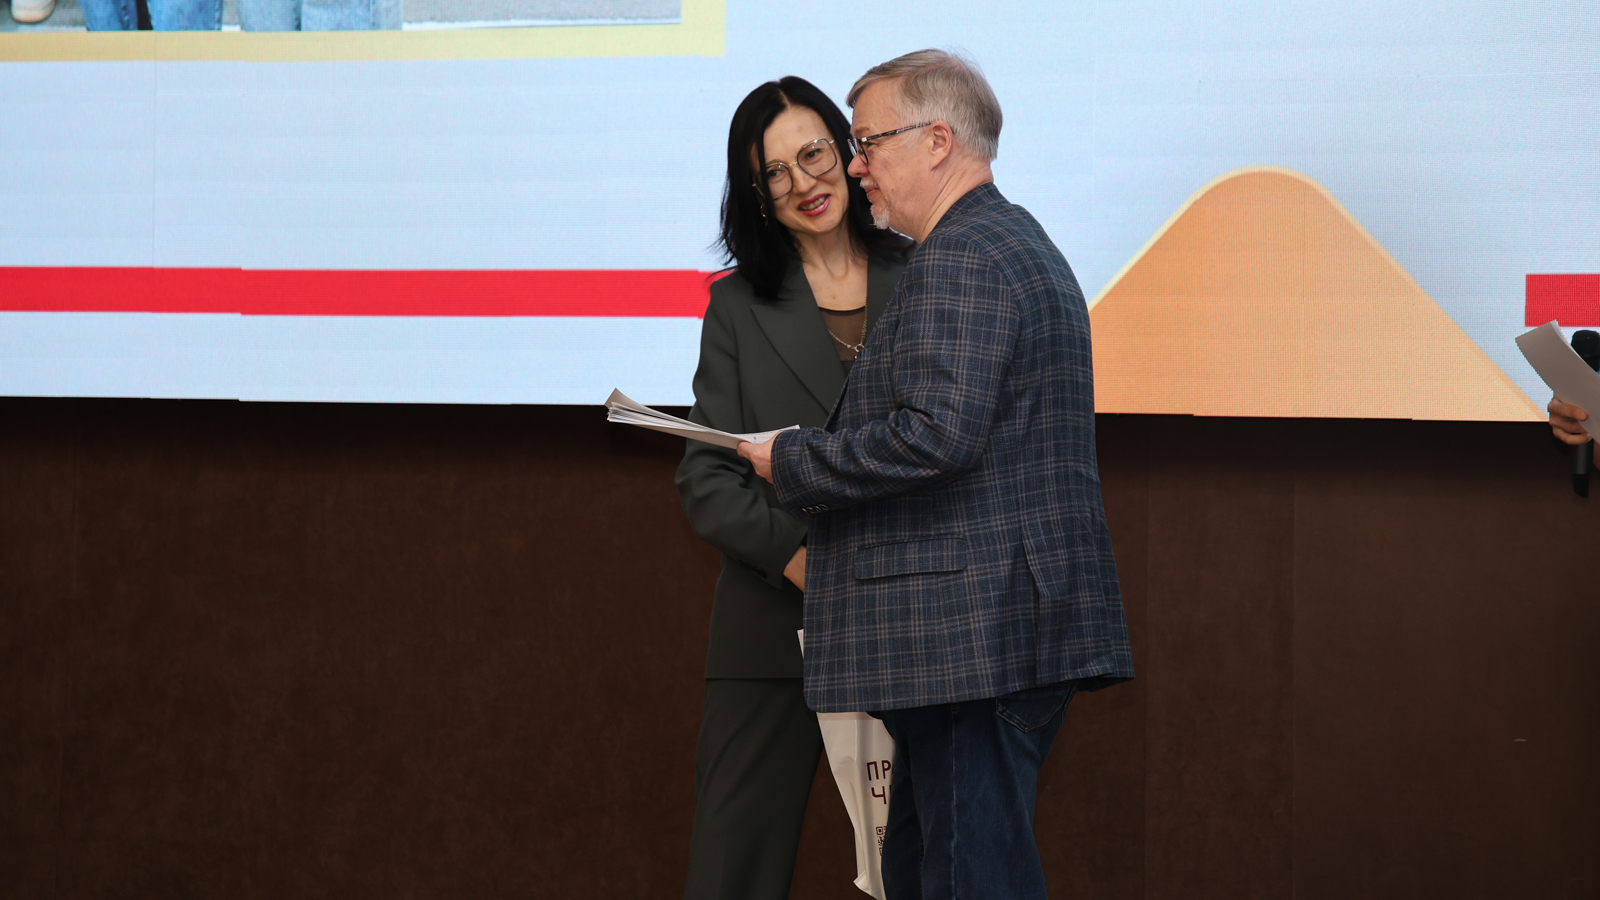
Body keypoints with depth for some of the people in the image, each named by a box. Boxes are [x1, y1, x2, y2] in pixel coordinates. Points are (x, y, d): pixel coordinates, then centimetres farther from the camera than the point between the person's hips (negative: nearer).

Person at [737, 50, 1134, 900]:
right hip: (1019, 629, 11)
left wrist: (791, 462, -12)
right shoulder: (1021, 244, 21)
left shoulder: (959, 261, -13)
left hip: (972, 631, -11)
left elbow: (937, 434, -24)